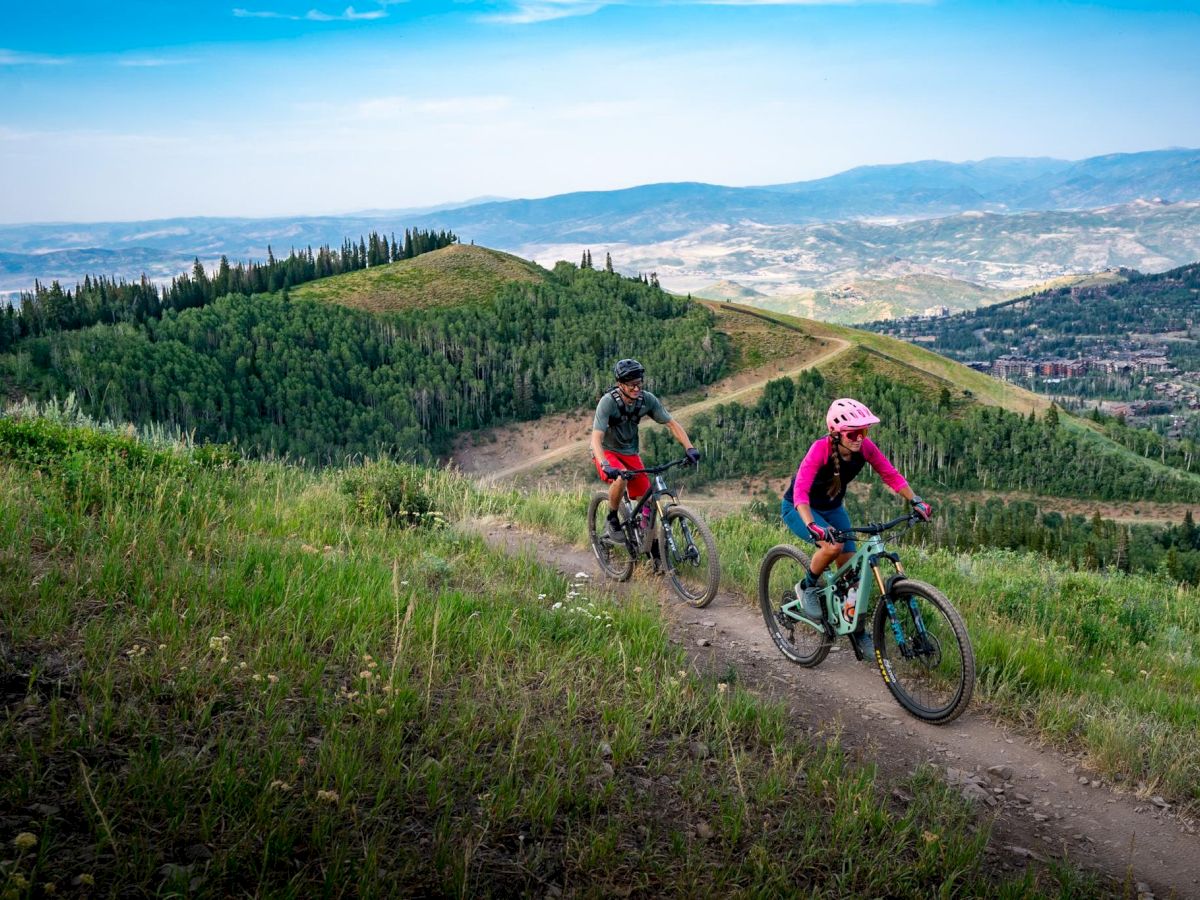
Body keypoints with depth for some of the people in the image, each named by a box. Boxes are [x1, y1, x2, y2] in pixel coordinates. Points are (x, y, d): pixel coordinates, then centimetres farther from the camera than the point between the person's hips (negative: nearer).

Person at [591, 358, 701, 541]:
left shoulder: (647, 399, -15)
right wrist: (605, 465, -50)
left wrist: (689, 448, -24)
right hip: (606, 452, -4)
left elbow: (672, 424, -9)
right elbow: (596, 438, -34)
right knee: (620, 478, -35)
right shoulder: (608, 402, -27)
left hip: (630, 453, 4)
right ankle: (612, 521, -11)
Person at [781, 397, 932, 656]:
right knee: (833, 545, -32)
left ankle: (857, 632, 14)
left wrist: (915, 501, -23)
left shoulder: (865, 447, -19)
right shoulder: (821, 448, -33)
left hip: (832, 507, 5)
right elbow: (800, 491, -41)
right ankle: (807, 588, -4)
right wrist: (811, 525, -56)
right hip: (798, 508, -5)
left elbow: (891, 475, -9)